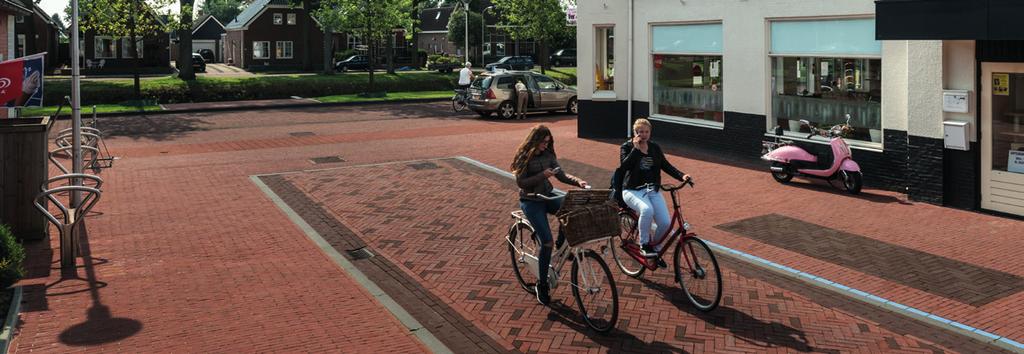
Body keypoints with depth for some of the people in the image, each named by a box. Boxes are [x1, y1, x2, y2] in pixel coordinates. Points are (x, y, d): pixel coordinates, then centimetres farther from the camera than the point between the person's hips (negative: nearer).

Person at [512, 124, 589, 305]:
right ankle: (541, 284, -2)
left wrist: (578, 181, -14)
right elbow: (521, 182, -15)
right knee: (546, 241, -17)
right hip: (531, 201, -5)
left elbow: (561, 174, 3)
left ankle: (561, 246, 0)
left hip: (547, 196, 5)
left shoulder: (548, 154, 5)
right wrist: (542, 175, -25)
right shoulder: (524, 156, -10)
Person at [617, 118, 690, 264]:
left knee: (665, 222, -14)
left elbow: (666, 165, 6)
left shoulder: (655, 148, 11)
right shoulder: (627, 147, -1)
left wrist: (681, 176, -9)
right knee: (647, 210, -37)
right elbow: (624, 166, -17)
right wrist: (636, 148, -18)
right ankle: (644, 245, -18)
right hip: (633, 191, -4)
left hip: (652, 190, 4)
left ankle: (656, 249, 14)